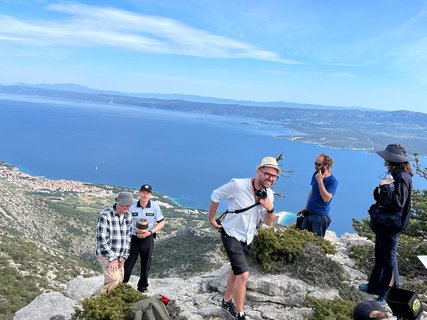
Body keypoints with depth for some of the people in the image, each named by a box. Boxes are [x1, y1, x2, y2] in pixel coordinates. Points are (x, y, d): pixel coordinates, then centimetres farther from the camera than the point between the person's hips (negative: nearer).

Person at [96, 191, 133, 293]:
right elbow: (102, 239, -18)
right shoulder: (105, 215, -17)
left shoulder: (128, 216, 3)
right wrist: (112, 258, -18)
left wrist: (124, 257, 3)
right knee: (114, 279, -23)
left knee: (119, 281, 9)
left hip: (119, 257, 7)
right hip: (106, 255, -7)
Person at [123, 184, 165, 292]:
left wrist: (150, 232, -14)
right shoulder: (133, 207, -5)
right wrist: (136, 232, -16)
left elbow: (161, 223, -1)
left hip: (148, 239, 0)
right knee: (128, 264, 3)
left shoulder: (155, 206, -8)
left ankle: (142, 287, 29)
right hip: (134, 238, 0)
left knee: (146, 265, 12)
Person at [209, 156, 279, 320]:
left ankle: (227, 301, 45)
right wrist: (211, 219, -3)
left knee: (236, 271, 22)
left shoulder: (269, 194, -8)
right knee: (243, 274, -14)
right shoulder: (237, 185, -27)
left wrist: (270, 209, -22)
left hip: (247, 238, 7)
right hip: (231, 235, -7)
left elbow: (269, 222, 0)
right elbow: (215, 196, -11)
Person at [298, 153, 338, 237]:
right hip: (309, 213, 6)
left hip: (320, 215, -6)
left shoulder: (333, 181, -15)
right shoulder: (315, 174, 4)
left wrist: (320, 181, -27)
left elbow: (326, 198, -27)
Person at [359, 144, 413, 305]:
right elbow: (381, 198, 16)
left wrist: (385, 188, -29)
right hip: (383, 223, 10)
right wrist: (380, 191, -2)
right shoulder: (395, 175, 11)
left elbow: (397, 202, -27)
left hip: (391, 225, -10)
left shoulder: (402, 178, -19)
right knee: (380, 256, 21)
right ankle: (375, 286, 36)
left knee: (388, 258, 0)